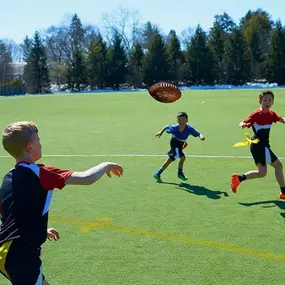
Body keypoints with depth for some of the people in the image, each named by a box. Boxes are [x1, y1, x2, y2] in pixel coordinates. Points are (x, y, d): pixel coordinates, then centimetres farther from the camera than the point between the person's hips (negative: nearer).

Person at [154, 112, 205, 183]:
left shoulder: (189, 128, -29)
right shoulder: (174, 128, -30)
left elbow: (198, 134, -33)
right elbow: (167, 127, -10)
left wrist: (201, 136, -54)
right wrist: (161, 132, 2)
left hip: (181, 144, 4)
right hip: (174, 143, -4)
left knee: (171, 159, 15)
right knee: (182, 157, -20)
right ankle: (180, 173, 6)